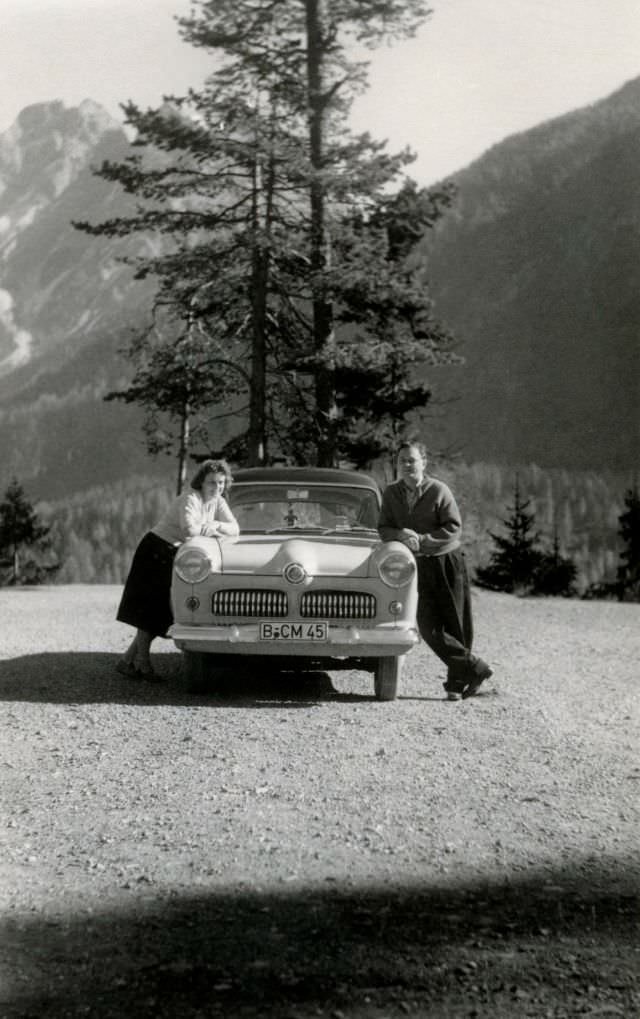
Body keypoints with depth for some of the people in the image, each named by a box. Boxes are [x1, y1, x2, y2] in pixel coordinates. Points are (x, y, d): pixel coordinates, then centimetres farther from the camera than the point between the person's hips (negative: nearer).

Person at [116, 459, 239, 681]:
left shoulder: (218, 502, 4)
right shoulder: (190, 499, -21)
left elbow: (235, 529, -1)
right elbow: (189, 530, -35)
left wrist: (216, 525, -19)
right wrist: (209, 529, -18)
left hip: (176, 555, 8)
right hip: (156, 552, -8)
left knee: (160, 614, 6)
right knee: (149, 611, -5)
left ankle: (127, 660, 12)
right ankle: (143, 662, 3)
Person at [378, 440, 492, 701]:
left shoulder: (439, 491, -7)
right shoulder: (391, 493, 5)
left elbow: (453, 528, -12)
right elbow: (383, 529, 4)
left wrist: (421, 539, -21)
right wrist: (400, 535, -17)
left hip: (447, 562, -3)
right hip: (419, 567, 4)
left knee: (455, 625, 1)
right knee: (428, 627, -8)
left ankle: (456, 684, 11)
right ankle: (474, 668, 1)